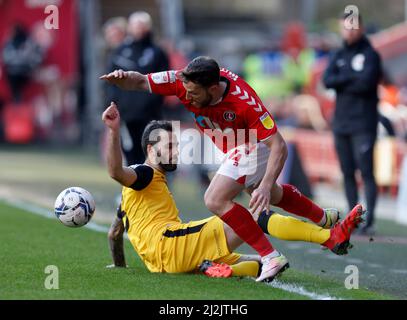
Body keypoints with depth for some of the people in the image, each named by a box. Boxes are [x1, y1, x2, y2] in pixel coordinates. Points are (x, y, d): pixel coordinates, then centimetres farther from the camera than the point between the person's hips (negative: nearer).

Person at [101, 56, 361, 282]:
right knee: (273, 196, 30)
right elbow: (140, 82, -21)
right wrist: (123, 77, -44)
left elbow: (279, 146, -36)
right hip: (237, 148, 8)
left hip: (253, 146, -8)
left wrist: (265, 186, -46)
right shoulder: (185, 82, -26)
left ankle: (271, 257, -18)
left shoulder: (244, 101, -40)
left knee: (216, 200, -21)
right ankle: (324, 218, 55)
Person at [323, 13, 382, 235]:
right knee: (347, 173, 7)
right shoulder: (338, 56, 15)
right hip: (341, 123, 6)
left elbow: (366, 83, -16)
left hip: (363, 124, -6)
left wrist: (341, 83, -4)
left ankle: (369, 220, -13)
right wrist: (352, 78, -12)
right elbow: (327, 81, 0)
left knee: (366, 172, -10)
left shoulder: (370, 55, -1)